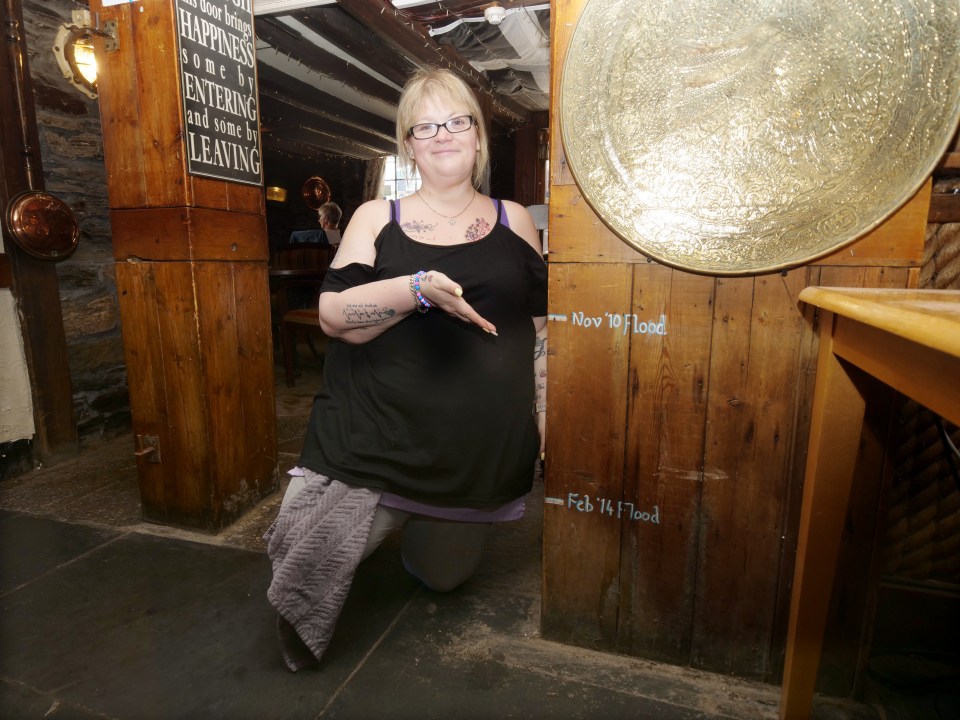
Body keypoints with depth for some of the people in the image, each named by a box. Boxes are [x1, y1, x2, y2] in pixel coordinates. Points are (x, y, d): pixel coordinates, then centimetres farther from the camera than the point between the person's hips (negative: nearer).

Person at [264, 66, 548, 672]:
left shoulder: (514, 221, 7)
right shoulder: (376, 219, 3)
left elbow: (542, 329, 7)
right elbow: (333, 315, -7)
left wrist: (547, 420, 3)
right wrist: (419, 288, -23)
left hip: (482, 445, 2)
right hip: (378, 432, -1)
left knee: (445, 574, 16)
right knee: (310, 556, -10)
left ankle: (419, 529, 52)